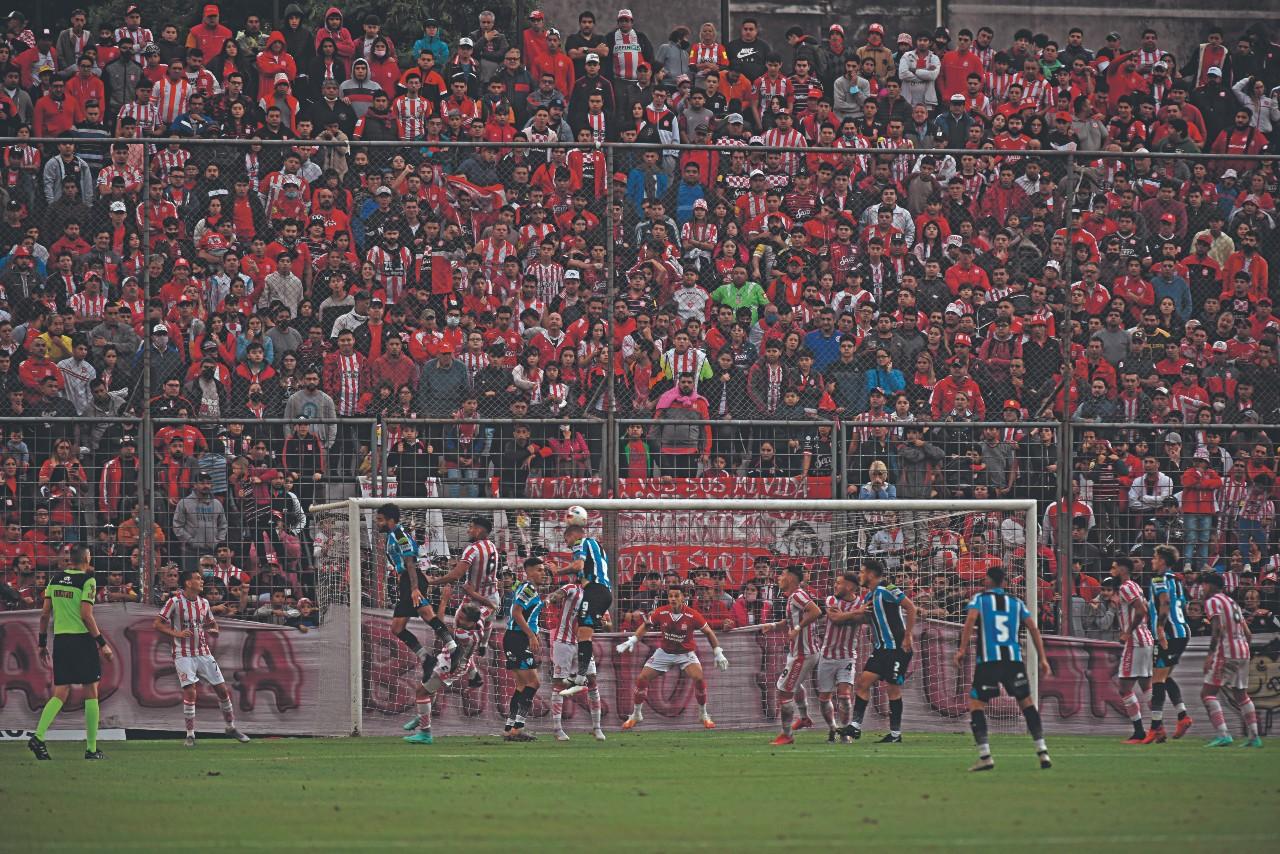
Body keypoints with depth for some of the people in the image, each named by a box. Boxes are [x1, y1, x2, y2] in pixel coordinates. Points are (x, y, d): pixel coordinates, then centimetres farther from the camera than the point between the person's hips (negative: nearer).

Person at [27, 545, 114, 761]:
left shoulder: (55, 580, 10)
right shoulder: (87, 581, -8)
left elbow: (45, 614, 10)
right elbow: (86, 615, -15)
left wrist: (42, 644, 18)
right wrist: (102, 643, -10)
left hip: (60, 639, 5)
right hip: (82, 638, -5)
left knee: (60, 694, 6)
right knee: (91, 693, 4)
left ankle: (38, 736, -14)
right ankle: (91, 749, 4)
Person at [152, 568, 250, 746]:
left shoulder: (203, 603, 9)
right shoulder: (175, 602, -8)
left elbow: (212, 622, 24)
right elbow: (156, 624, -8)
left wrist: (214, 630, 1)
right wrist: (176, 633, -19)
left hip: (204, 653, 6)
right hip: (184, 655, -5)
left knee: (222, 689, 5)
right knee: (190, 692, -14)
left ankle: (231, 727, 22)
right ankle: (190, 734, -4)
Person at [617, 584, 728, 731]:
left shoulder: (692, 615, -21)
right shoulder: (661, 612, -16)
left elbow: (708, 632, -6)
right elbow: (646, 625, 4)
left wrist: (718, 653, -5)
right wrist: (632, 640, -6)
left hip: (685, 654, -2)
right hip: (664, 652, 2)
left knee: (699, 678, -25)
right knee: (642, 679, -7)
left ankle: (703, 715, -4)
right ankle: (636, 715, 14)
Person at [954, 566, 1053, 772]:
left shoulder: (980, 598, 7)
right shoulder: (1017, 602, 16)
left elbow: (971, 619, -11)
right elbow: (1033, 628, 11)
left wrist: (962, 649, -12)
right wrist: (1042, 658, 12)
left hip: (988, 660, -3)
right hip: (1014, 659, 3)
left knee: (975, 703, 4)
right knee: (1026, 702, 16)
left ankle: (985, 756, -9)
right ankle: (1042, 752, 9)